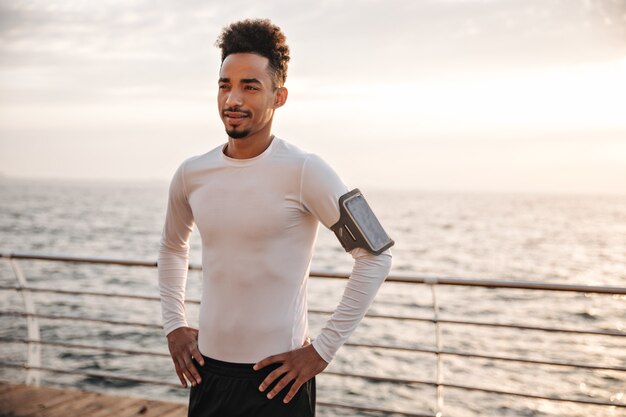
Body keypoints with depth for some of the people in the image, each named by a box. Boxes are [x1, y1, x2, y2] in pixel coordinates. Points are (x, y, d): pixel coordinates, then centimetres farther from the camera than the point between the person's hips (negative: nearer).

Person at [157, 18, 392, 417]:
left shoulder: (304, 171, -14)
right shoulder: (192, 174, 1)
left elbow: (375, 257, -15)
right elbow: (172, 248, 20)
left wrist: (324, 349, -14)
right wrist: (173, 325, 10)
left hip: (277, 375, -4)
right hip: (208, 371, 5)